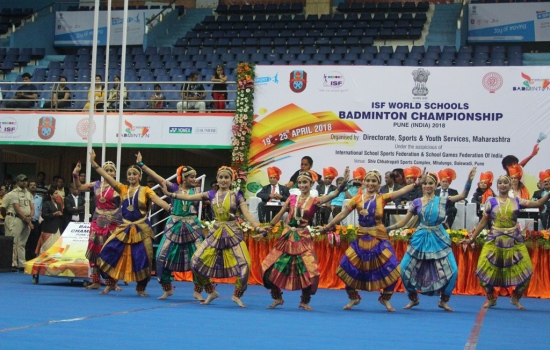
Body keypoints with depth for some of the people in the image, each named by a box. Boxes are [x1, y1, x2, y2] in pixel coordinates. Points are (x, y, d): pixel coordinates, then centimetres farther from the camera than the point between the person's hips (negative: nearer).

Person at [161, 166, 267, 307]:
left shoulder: (236, 195, -3)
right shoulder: (212, 194, 5)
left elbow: (246, 213, -9)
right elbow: (190, 197, 4)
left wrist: (258, 227, -24)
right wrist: (169, 194, -2)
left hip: (233, 233, -3)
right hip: (216, 233, 3)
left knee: (244, 265, -15)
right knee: (197, 261, -4)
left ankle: (237, 296, 7)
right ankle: (211, 291, 15)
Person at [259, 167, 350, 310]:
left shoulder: (315, 201, -2)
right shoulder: (292, 198, 4)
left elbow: (334, 194, -17)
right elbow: (279, 215, 9)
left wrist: (344, 182, -32)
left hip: (303, 239, -2)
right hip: (287, 237, 2)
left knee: (310, 270, -12)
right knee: (270, 266, 0)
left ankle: (304, 301, 11)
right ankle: (277, 298, 19)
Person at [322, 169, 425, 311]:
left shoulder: (382, 198, 1)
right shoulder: (357, 198, 2)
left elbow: (401, 191, -8)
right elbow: (343, 214, 3)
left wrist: (417, 183, -19)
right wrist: (328, 226, 0)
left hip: (379, 239, -1)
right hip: (362, 239, 1)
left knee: (390, 268, -9)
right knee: (349, 268, -1)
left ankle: (385, 299, 14)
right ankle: (353, 298, 21)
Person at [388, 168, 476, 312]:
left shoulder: (442, 201, 3)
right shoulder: (417, 202, 4)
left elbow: (463, 195, -7)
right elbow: (403, 222, 7)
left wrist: (469, 180, -21)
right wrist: (387, 229, -1)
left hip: (438, 239, -1)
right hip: (420, 239, 1)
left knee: (452, 270, -9)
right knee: (405, 268, -5)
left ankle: (443, 301, 11)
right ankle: (413, 299, 17)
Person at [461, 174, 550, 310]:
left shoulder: (516, 201, 5)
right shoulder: (491, 201, 3)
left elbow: (538, 203, -1)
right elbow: (483, 222, 5)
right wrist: (472, 238, 3)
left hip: (514, 241, 1)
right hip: (494, 241, -1)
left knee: (524, 272, -2)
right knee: (485, 271, -6)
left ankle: (515, 298, 21)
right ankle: (491, 299, 17)